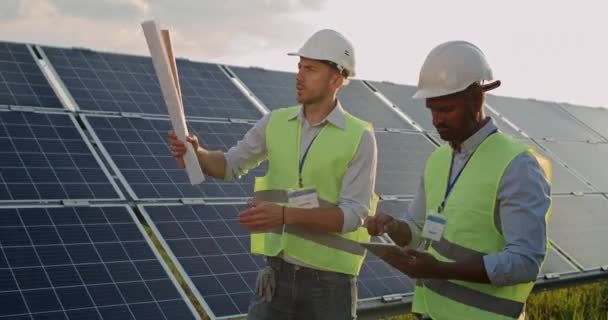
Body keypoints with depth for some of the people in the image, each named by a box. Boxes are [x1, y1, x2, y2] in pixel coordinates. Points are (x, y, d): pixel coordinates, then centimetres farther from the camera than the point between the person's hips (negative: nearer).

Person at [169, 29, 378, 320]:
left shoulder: (359, 138, -11)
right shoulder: (276, 123, 2)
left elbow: (352, 215, -18)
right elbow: (230, 166, 13)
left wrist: (284, 214, -32)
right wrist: (196, 152, -10)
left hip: (329, 279, -3)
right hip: (279, 273, 3)